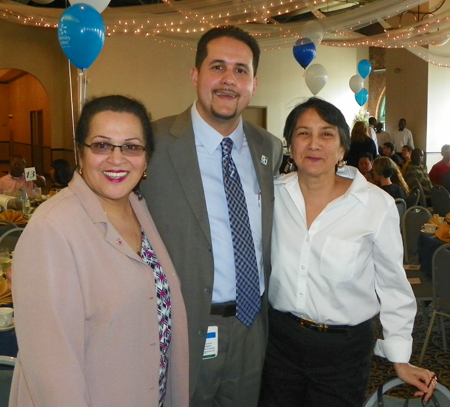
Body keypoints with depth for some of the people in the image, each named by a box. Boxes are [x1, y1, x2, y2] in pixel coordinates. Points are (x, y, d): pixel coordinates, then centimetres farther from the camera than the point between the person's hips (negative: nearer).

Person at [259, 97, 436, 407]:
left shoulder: (377, 205, -13)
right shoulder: (275, 194, -6)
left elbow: (392, 286, -3)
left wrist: (401, 359, -1)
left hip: (344, 348, -2)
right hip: (279, 338, 2)